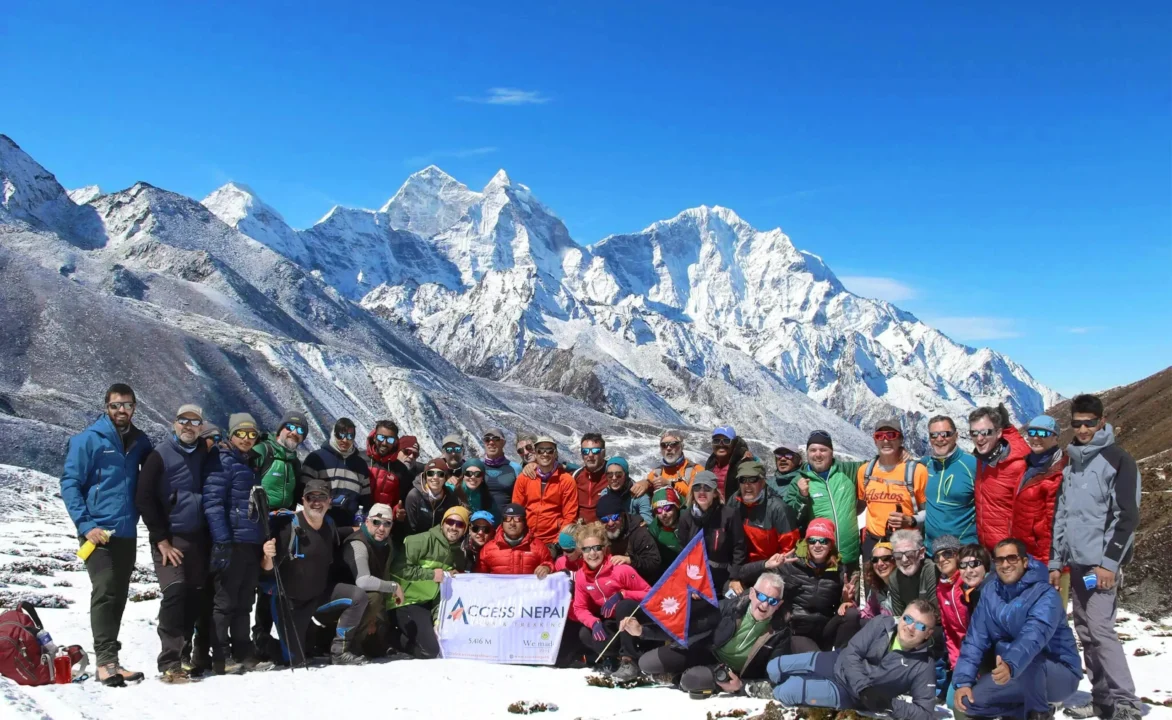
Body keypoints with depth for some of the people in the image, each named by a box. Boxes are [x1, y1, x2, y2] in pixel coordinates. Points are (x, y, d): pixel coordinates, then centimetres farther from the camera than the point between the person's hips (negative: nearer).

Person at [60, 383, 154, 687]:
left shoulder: (140, 441, 9)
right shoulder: (88, 439, -6)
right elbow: (69, 483, -8)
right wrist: (85, 525, -15)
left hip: (127, 532, 6)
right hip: (98, 532, -5)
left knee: (119, 596, 9)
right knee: (105, 592, -13)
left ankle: (109, 660, 17)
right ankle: (106, 661, -11)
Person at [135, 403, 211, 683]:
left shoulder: (204, 455, 11)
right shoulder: (160, 455, -3)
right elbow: (143, 498, -5)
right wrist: (161, 539, -9)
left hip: (198, 537, 5)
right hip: (169, 537, -5)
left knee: (196, 596, 4)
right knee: (175, 592, -16)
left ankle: (185, 654, 15)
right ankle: (170, 663, -11)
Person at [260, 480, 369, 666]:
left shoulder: (330, 525, -2)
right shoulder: (290, 527, -22)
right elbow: (268, 570, -23)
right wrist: (268, 557, -44)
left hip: (320, 595, 5)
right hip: (291, 601, -4)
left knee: (358, 597, -19)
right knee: (296, 660, -3)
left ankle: (339, 651, -6)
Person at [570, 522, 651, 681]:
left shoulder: (621, 569, -21)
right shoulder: (580, 576, -6)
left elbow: (649, 593, -17)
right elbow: (580, 608, -1)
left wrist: (621, 595, -31)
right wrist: (594, 623, -21)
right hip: (611, 622, 5)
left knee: (623, 605, -36)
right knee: (585, 635, -20)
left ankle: (630, 660, -30)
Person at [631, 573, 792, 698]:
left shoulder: (780, 632, -17)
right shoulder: (731, 607, -15)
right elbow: (688, 626, -11)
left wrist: (742, 685, -30)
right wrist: (642, 631, -20)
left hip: (733, 675, -2)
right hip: (706, 651, 2)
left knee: (690, 680, -34)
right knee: (647, 664, -13)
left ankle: (687, 677, 3)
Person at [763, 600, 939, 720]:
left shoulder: (922, 667, -22)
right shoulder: (881, 625, -15)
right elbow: (852, 653, -15)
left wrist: (890, 703, -34)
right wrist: (864, 688, -29)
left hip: (850, 692, -4)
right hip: (837, 663, 4)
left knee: (784, 692, -17)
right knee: (774, 668, 7)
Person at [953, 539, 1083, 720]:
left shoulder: (1045, 595, -22)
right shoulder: (990, 592, -3)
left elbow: (1033, 637, -41)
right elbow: (976, 638, -5)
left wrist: (1010, 665, -59)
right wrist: (963, 681, -16)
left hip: (1060, 673, -6)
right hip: (1025, 680, 6)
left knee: (1027, 660, -37)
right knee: (970, 701, -9)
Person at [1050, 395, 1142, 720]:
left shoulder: (1118, 461, -5)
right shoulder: (1071, 467, 16)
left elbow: (1127, 516, -12)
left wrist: (1109, 562, -17)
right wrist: (1055, 562, 14)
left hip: (1102, 564, -7)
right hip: (1077, 564, 7)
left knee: (1100, 629, -13)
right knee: (1086, 632, 8)